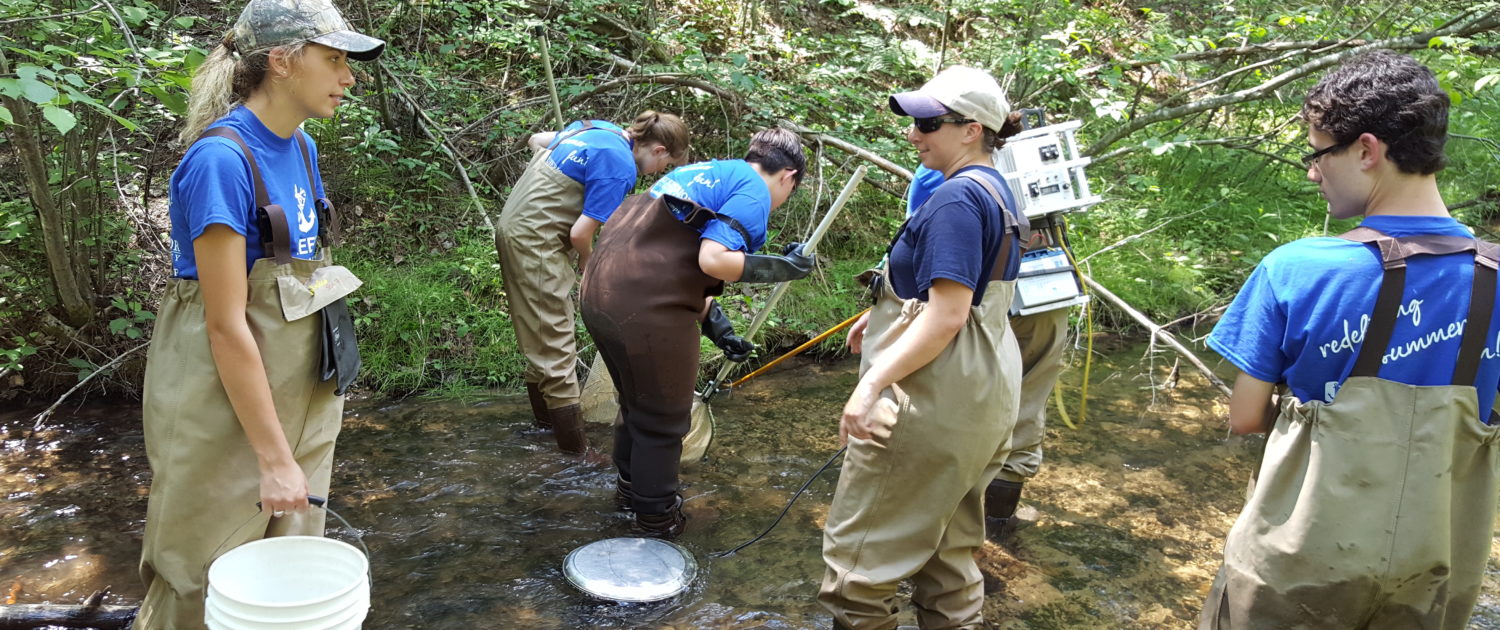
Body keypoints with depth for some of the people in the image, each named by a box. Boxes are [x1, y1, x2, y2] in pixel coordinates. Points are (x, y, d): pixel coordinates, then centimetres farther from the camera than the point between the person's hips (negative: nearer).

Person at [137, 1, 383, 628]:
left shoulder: (301, 148, 4)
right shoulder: (221, 159, -20)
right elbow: (227, 325, -21)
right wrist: (275, 458, -18)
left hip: (298, 392, 8)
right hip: (225, 400, -7)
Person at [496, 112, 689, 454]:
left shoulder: (596, 128, 9)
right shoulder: (621, 167, -18)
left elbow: (537, 139, 25)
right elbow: (581, 233, -18)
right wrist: (587, 263, 2)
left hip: (512, 227, 10)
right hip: (536, 242, -10)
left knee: (540, 336, 21)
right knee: (555, 344, -4)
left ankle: (545, 416, 35)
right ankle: (575, 447, 2)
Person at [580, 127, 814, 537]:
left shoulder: (708, 173, 22)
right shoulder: (755, 190, -6)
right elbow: (712, 260, -21)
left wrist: (715, 325, 24)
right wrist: (779, 268, -7)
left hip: (601, 291, 9)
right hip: (647, 311, -9)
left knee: (637, 404, 28)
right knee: (664, 419, 12)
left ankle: (632, 488, 47)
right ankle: (657, 516, 29)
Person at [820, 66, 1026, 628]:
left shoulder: (957, 198, -18)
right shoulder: (995, 190, 13)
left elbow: (946, 315, -25)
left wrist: (872, 382, -26)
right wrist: (885, 314, 22)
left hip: (937, 399, -10)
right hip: (982, 394, 11)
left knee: (861, 546, 2)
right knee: (949, 548, 19)